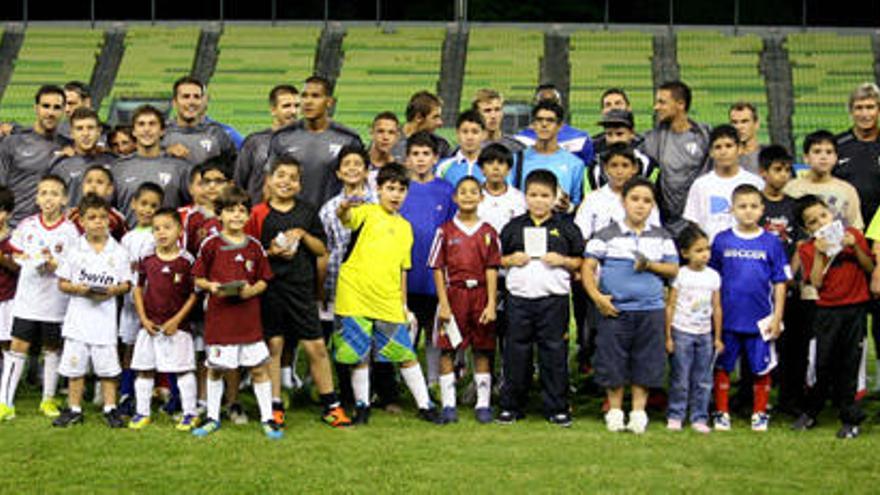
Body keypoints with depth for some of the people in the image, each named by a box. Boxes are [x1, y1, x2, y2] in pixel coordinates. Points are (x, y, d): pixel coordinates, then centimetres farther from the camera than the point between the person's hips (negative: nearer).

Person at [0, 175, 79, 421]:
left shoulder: (70, 230, -6)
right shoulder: (27, 225, 1)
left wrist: (55, 266, -20)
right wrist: (24, 259, -9)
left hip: (55, 300, -1)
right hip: (27, 297, 1)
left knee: (52, 348, 10)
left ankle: (48, 400, 25)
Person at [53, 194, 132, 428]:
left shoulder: (118, 252, 2)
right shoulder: (75, 250, 3)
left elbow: (126, 284, 6)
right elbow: (62, 283, 5)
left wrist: (113, 290, -14)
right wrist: (77, 288, -14)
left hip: (105, 317, -1)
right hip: (78, 318, 1)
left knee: (107, 365, 2)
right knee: (75, 365, 6)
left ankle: (110, 408, 14)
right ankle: (74, 409, 17)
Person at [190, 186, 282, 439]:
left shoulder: (254, 246, 4)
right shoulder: (211, 245, -1)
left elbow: (263, 281, 9)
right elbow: (198, 279, 4)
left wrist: (252, 290, -11)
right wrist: (211, 286, -16)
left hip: (249, 316, 1)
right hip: (218, 316, -1)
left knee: (259, 368, 2)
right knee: (215, 368, 9)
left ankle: (267, 418, 11)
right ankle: (213, 417, 23)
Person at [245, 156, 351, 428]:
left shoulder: (308, 212, 9)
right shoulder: (259, 213, 2)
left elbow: (322, 249, 7)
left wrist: (302, 234, -8)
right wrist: (271, 252, -13)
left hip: (302, 286, 1)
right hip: (270, 286, -1)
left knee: (316, 346, 0)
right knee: (273, 345, 3)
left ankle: (331, 405, 7)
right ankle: (275, 405, 13)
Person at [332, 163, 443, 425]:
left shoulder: (405, 227, 16)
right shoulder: (368, 212, 1)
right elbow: (346, 218, -23)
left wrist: (404, 303, 17)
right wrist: (344, 208, -47)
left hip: (388, 301, 4)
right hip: (356, 295, -4)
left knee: (406, 353, 4)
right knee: (359, 354, 2)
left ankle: (424, 405, 13)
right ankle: (362, 405, 16)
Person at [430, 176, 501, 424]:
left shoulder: (488, 233, 5)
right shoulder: (445, 231, 3)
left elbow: (491, 270, 3)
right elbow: (438, 269, 1)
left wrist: (491, 304, -5)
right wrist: (444, 303, -6)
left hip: (481, 294, 1)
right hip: (453, 293, -1)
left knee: (483, 351, 5)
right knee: (447, 350, -1)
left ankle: (483, 403, 12)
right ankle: (448, 404, 6)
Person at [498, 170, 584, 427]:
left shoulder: (566, 228, 4)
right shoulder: (513, 227, 9)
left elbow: (580, 261, 6)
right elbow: (497, 259, 14)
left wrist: (563, 261, -12)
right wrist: (511, 260, -6)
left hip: (554, 299, -1)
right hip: (519, 297, 2)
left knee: (554, 353, 2)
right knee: (516, 352, 6)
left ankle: (557, 408, 11)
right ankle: (511, 406, 15)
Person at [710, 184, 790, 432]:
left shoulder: (771, 242, -1)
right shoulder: (721, 240, 0)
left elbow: (780, 282, 2)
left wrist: (777, 317, -2)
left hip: (760, 320, 0)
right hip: (727, 318, 0)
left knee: (762, 369, 8)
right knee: (722, 367, 8)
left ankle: (760, 413, 23)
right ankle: (721, 412, 20)